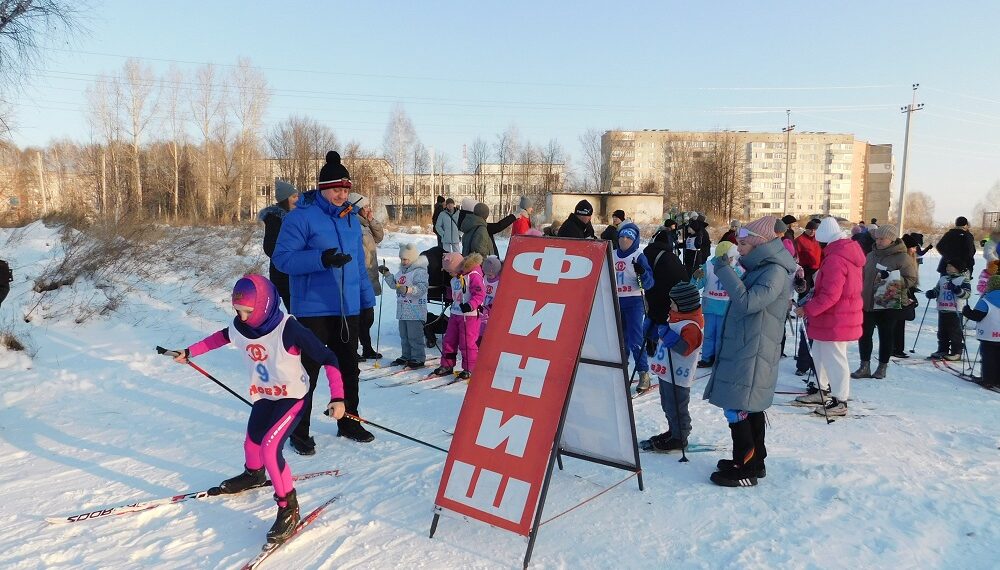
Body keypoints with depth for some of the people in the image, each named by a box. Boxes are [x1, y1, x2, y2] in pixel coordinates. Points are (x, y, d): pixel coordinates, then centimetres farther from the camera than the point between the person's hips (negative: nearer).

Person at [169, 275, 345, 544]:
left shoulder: (288, 328, -30)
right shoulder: (239, 327, -13)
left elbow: (327, 359, -26)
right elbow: (220, 337, 14)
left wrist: (338, 397, -33)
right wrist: (189, 352, 21)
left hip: (293, 396, -7)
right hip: (263, 395, 7)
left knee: (270, 447, -19)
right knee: (253, 438, 22)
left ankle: (289, 508, -2)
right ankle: (253, 475, 57)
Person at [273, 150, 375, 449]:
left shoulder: (351, 217, 11)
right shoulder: (301, 216, -11)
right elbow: (282, 258, -16)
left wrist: (366, 295, 15)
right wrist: (322, 259, -27)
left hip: (347, 308, 7)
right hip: (313, 309, -6)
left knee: (349, 368, 16)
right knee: (308, 371, 0)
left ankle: (349, 422, 32)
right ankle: (299, 431, 15)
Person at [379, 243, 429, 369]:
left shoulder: (420, 271, -15)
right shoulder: (402, 270, 13)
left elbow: (422, 288, -25)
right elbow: (394, 284, 23)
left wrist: (408, 289, -37)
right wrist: (387, 274, 11)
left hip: (415, 311, -9)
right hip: (403, 310, 9)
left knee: (415, 336, -4)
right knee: (404, 336, 17)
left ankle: (418, 359, 5)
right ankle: (406, 356, 29)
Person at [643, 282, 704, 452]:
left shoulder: (691, 326, -21)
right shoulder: (675, 319, 10)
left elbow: (685, 347, -32)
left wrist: (668, 334, -33)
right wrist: (653, 343, 19)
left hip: (678, 376, -10)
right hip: (666, 372, 10)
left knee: (676, 408, 1)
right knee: (667, 404, 21)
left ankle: (679, 438, 14)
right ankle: (673, 431, 35)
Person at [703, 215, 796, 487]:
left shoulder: (775, 271, -15)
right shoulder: (759, 268, 16)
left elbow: (748, 301, -28)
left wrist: (724, 270, -22)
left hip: (752, 354, -10)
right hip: (742, 350, 10)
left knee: (737, 409, -8)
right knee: (749, 408, 15)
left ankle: (745, 469, 0)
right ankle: (753, 461, 25)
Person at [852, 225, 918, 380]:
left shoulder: (903, 258, -8)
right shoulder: (871, 255, 10)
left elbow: (911, 280, -12)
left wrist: (892, 277, -26)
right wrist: (860, 296, 16)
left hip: (890, 305, -5)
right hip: (868, 303, 5)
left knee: (886, 336, 6)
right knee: (864, 334, 3)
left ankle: (882, 367, 18)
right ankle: (864, 366, 11)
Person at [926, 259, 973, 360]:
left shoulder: (964, 280, -4)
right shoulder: (943, 279, 14)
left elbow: (967, 293, -13)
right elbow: (937, 290, 22)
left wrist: (958, 290, -30)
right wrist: (932, 293, 1)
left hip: (956, 311, -6)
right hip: (942, 310, 6)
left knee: (956, 332, -2)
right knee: (942, 332, 12)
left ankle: (956, 353, 4)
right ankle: (942, 351, 22)